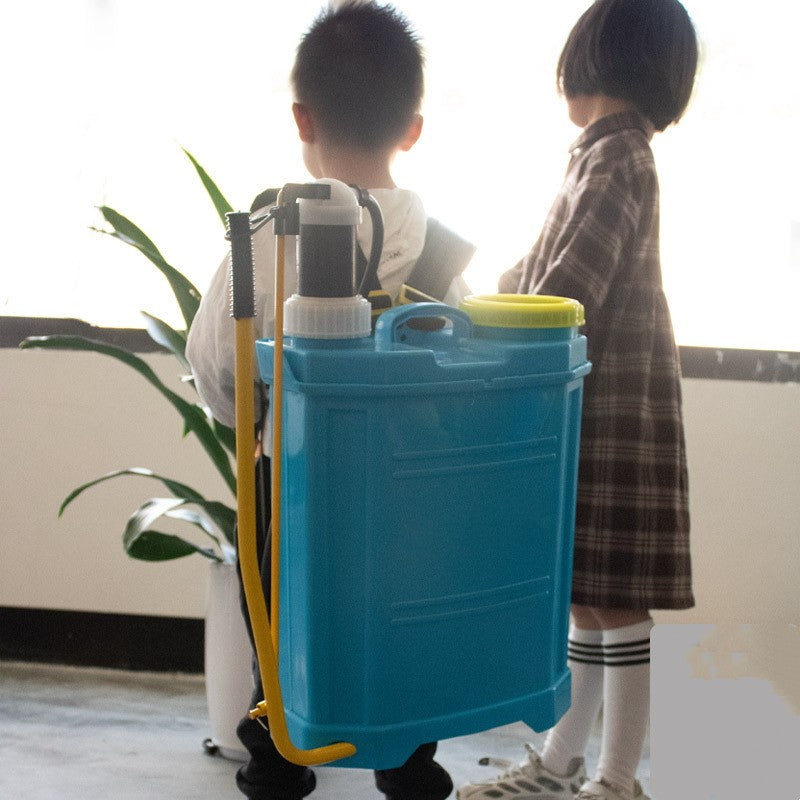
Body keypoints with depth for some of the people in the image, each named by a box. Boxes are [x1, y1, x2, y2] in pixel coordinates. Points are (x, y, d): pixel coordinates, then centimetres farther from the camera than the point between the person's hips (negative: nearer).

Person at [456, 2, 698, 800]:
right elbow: (552, 269, 24)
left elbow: (568, 292, -21)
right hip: (593, 409, 9)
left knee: (608, 601, -1)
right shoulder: (610, 154, 16)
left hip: (613, 409, -9)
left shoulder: (616, 158, -12)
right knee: (584, 596, 14)